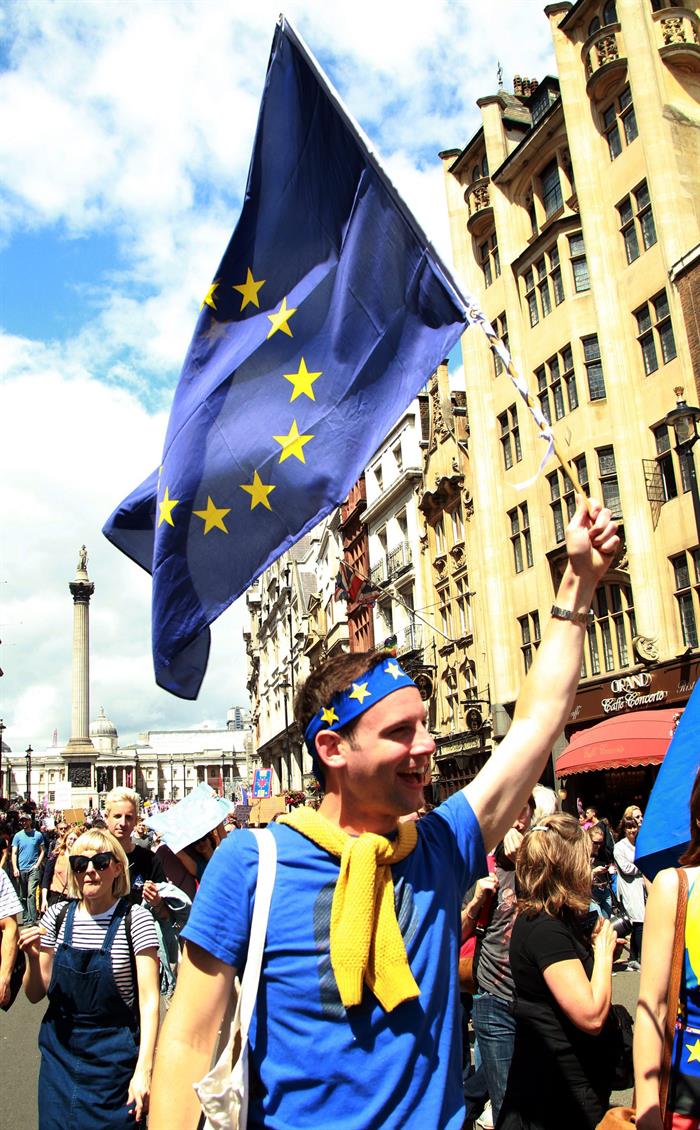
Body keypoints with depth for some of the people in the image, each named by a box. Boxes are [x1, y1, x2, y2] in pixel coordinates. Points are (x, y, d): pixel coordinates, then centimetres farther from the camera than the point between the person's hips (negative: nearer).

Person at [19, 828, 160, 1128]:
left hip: (114, 1059, -4)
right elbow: (35, 994, 5)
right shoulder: (58, 917, -1)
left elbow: (149, 999, -16)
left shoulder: (135, 919, -13)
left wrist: (144, 1068, -24)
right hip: (59, 1055, 4)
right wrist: (33, 958, -14)